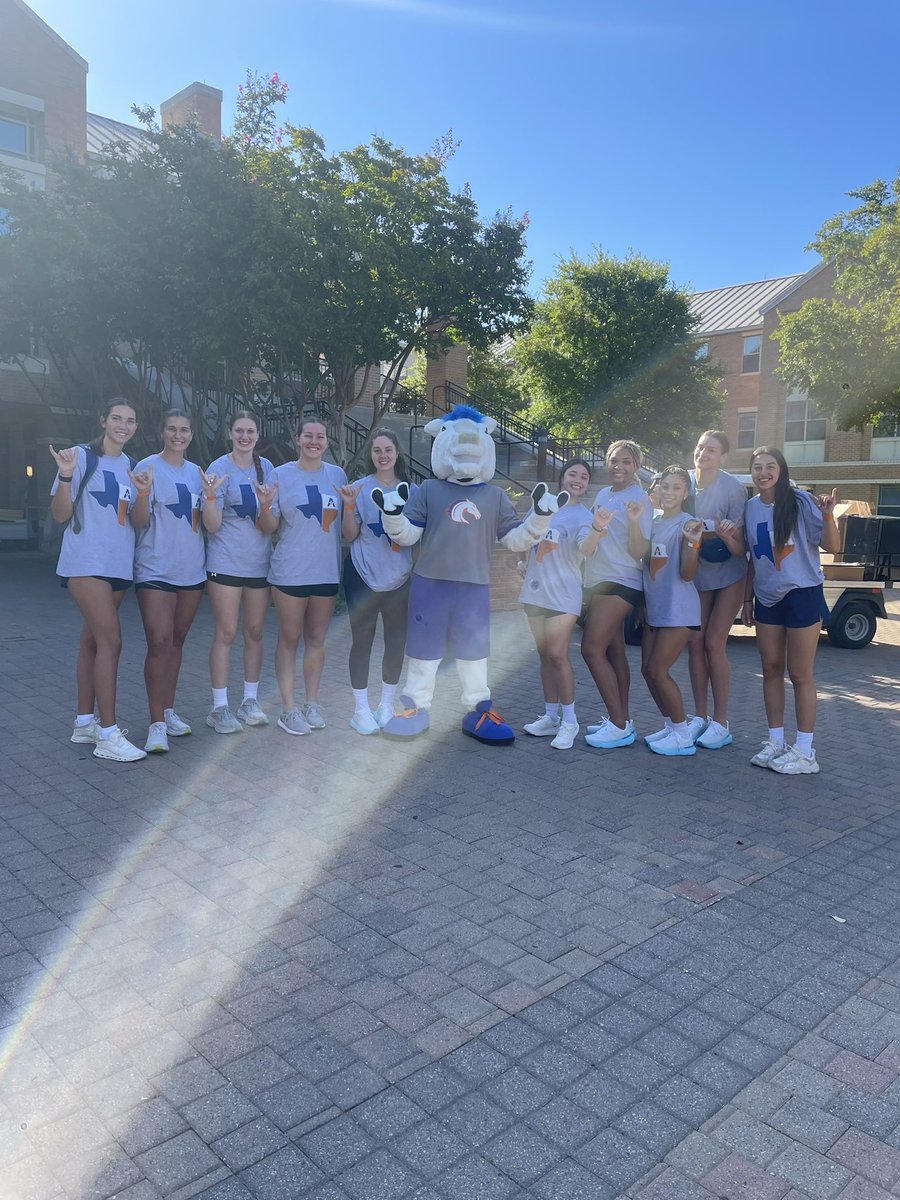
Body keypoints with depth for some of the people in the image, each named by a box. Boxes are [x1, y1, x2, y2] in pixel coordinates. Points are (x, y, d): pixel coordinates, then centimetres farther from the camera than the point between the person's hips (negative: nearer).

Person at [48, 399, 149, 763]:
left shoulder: (129, 465, 13)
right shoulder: (82, 456, -4)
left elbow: (136, 522, 12)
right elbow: (60, 514, -6)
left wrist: (142, 494, -7)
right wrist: (65, 476, -22)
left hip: (119, 565, 6)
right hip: (86, 563, -6)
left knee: (93, 640, 11)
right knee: (110, 640, -14)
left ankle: (85, 723, 19)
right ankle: (107, 735, -10)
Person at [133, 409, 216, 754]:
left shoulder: (197, 472, 11)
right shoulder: (148, 467, -4)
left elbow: (209, 523, 6)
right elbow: (140, 521, -8)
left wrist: (210, 495, -12)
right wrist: (142, 492, -26)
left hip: (192, 569, 5)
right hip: (156, 569, -5)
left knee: (177, 640, 12)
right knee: (159, 642, -12)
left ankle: (169, 711, 22)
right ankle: (157, 723, -8)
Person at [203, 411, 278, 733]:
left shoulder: (266, 468, 5)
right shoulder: (218, 468, -5)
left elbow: (270, 527, -1)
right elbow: (212, 525, -9)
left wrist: (266, 506, -22)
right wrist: (210, 496, -27)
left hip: (259, 562, 4)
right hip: (225, 562, -4)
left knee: (255, 632, 9)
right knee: (226, 633, -4)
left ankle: (250, 700, 21)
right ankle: (219, 708, 3)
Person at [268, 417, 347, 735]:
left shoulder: (337, 475, 8)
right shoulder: (281, 475, 0)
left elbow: (346, 524, 16)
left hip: (327, 570, 3)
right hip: (290, 571, -3)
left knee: (316, 639, 11)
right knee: (289, 639, 3)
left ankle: (312, 702, 22)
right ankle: (288, 708, 10)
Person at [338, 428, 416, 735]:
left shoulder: (411, 490, 4)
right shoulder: (360, 488, -3)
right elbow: (350, 535, -4)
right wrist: (349, 505, -18)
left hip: (399, 577, 3)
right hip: (363, 576, -3)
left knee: (396, 641, 9)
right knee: (362, 640, 3)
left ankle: (387, 704, 26)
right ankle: (361, 709, 14)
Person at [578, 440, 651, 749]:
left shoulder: (638, 497, -7)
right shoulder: (603, 494, 14)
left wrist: (634, 519, -28)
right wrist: (594, 529, 2)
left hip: (621, 581, -8)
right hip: (598, 581, 8)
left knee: (592, 648, -14)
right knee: (613, 652, 11)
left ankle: (619, 724, -8)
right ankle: (620, 719, 19)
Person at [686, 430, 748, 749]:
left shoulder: (733, 488, -17)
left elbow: (740, 548, -18)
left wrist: (726, 536, -38)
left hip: (728, 576, -4)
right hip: (697, 574, 4)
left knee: (714, 643, -8)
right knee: (695, 641, 3)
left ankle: (721, 723, 2)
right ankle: (700, 716, 14)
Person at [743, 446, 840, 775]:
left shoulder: (801, 502, -11)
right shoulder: (750, 507, 5)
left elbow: (832, 547, -12)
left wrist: (827, 516, -28)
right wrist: (747, 599, 13)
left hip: (802, 595, -5)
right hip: (766, 599, 5)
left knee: (800, 674, -1)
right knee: (771, 670, 9)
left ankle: (804, 751, 8)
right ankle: (775, 743, 20)